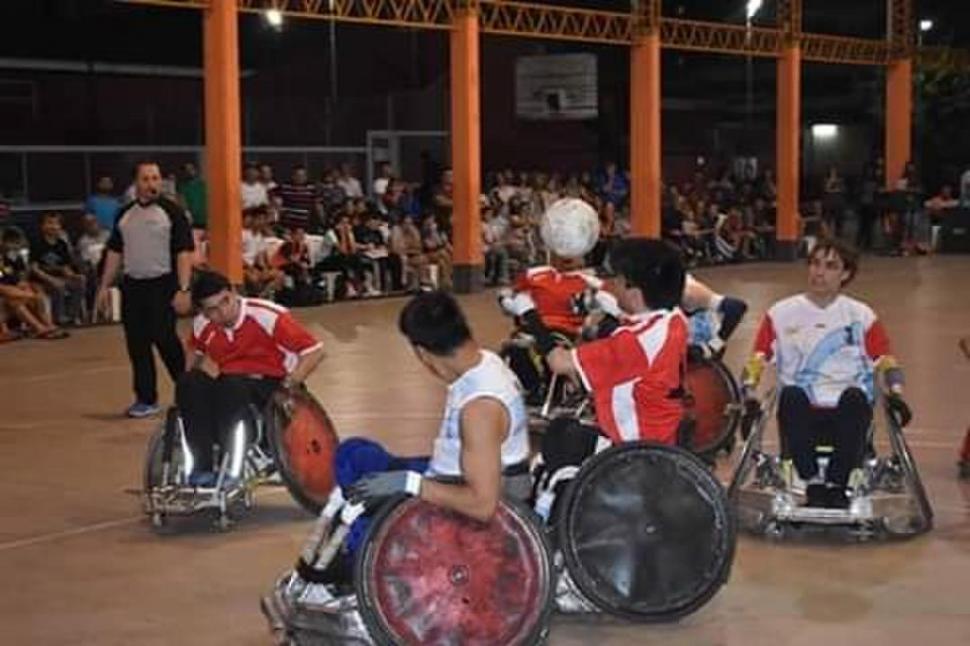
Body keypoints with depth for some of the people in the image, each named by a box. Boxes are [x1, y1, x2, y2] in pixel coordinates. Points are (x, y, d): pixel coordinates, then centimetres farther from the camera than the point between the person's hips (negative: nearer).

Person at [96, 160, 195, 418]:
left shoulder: (172, 211, -4)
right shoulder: (125, 214, 11)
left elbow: (184, 251, -9)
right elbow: (115, 252, 17)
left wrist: (183, 289, -16)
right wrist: (104, 286, 12)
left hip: (162, 285, -5)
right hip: (132, 286, 5)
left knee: (164, 339, -10)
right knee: (137, 344, 5)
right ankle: (146, 399, 14)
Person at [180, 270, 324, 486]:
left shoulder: (267, 315, -18)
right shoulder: (202, 325, -1)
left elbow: (315, 351, -18)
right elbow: (196, 353, 24)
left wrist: (287, 387, -23)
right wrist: (198, 371, 3)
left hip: (270, 383, -5)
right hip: (227, 383, 5)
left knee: (232, 388, -36)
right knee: (189, 384, -23)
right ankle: (203, 466, -24)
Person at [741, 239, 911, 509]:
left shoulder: (861, 315, 14)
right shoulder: (781, 314, 12)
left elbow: (886, 361, 11)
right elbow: (757, 360, 8)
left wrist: (895, 394, -8)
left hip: (846, 415, 0)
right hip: (800, 415, 0)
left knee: (855, 396, -34)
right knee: (791, 395, -34)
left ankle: (835, 483, -28)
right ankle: (812, 481, -29)